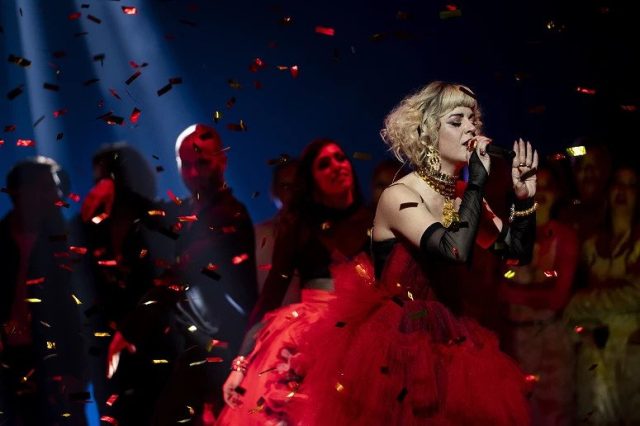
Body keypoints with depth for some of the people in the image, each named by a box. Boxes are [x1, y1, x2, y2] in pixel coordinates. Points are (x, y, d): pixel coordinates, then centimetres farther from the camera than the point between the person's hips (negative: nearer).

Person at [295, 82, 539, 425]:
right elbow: (455, 250, -30)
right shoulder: (398, 196, -15)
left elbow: (518, 253, 5)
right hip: (392, 346, -7)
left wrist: (524, 197, -10)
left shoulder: (464, 199, 6)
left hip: (446, 344, 7)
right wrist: (477, 182, -21)